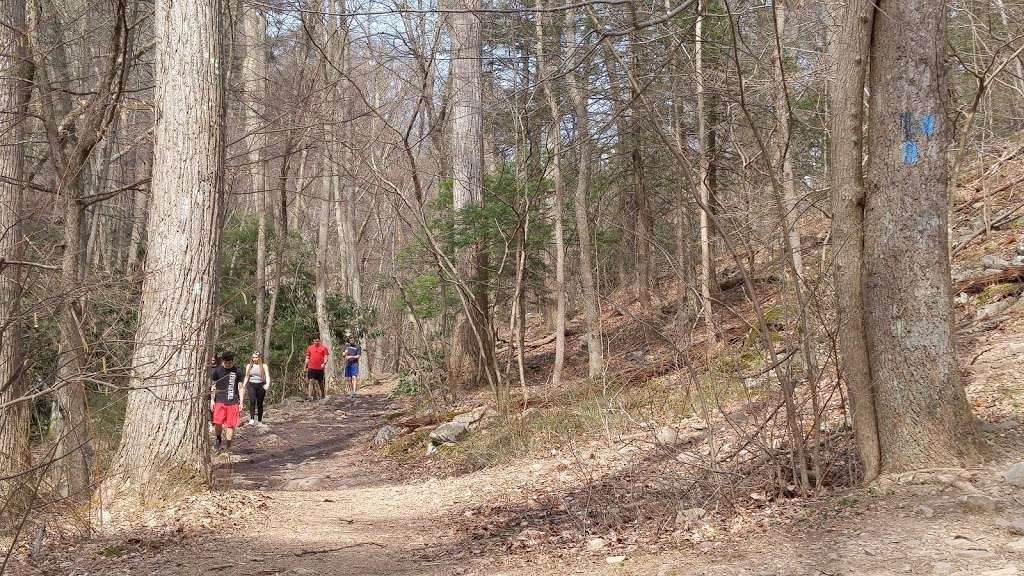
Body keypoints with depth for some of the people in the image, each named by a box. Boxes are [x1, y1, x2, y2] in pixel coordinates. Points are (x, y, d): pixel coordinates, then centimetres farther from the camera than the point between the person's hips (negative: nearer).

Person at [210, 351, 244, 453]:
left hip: (233, 402, 1)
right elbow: (213, 386, 12)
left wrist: (241, 402, 5)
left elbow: (241, 388, 10)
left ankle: (227, 446, 12)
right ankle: (218, 440, 11)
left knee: (231, 425, 0)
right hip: (220, 401, -1)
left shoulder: (237, 371, 4)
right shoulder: (217, 371, 4)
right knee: (218, 423, -15)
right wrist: (212, 400, 6)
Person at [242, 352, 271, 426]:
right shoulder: (249, 366, 12)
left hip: (261, 385, -1)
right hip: (251, 385, 1)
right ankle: (252, 418, -26)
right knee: (252, 400, -22)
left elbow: (267, 376, -3)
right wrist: (243, 386, 15)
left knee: (260, 404, 4)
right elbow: (246, 377, 19)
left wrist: (268, 384, -21)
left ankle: (259, 420, 16)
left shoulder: (264, 366, 4)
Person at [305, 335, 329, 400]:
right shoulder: (310, 348, 9)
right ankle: (312, 396, -12)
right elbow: (307, 358, 14)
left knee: (321, 382, 10)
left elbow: (326, 357, -2)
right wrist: (306, 366, 10)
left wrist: (324, 363, -21)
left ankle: (322, 396, 24)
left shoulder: (323, 348, 3)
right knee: (311, 381, -10)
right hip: (311, 368, 1)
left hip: (320, 368, -1)